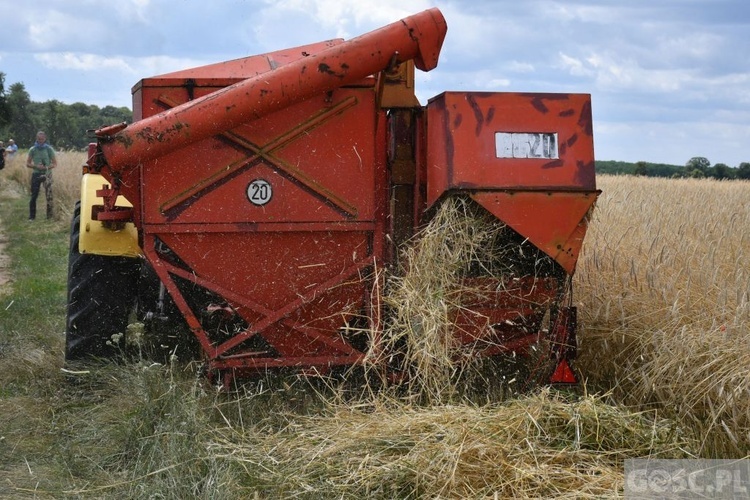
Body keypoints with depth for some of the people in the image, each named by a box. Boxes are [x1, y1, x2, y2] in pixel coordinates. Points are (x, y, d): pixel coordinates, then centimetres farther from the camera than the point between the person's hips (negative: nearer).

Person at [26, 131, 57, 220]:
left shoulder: (49, 149, 0)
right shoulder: (33, 150, 4)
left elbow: (55, 163, 2)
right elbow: (28, 163, 6)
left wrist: (47, 167, -17)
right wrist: (36, 166, -13)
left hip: (47, 173, -1)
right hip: (36, 174, 1)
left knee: (48, 194, -7)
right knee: (34, 195, 0)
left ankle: (49, 215, -3)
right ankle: (32, 216, 6)